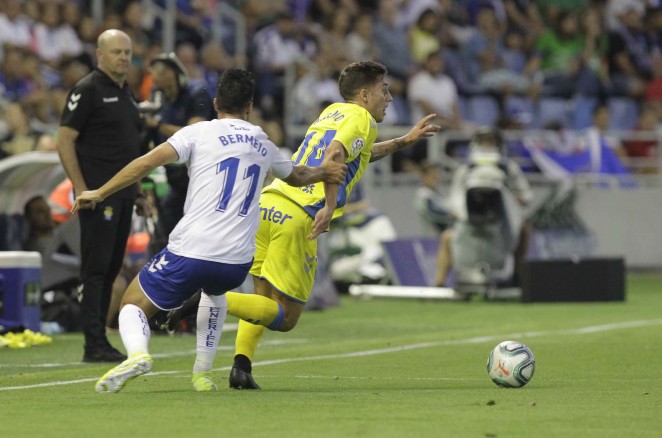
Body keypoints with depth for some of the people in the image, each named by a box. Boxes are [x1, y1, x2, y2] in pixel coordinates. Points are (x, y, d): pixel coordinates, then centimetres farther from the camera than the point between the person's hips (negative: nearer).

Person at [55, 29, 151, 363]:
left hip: (123, 197, 8)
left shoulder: (126, 94, 19)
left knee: (111, 269, 9)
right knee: (96, 268, -8)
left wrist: (137, 193, 21)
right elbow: (65, 140, -12)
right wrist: (80, 188, -18)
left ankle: (100, 341, 13)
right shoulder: (87, 90, -7)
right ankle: (94, 345, -8)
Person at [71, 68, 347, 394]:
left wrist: (99, 193, -2)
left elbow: (149, 162, -8)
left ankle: (137, 352, -23)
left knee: (133, 304, 11)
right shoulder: (263, 144, 18)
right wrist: (323, 172, 59)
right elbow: (296, 176, 38)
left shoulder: (199, 132, 4)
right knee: (215, 291, 39)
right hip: (238, 264, 4)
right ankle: (202, 373, 29)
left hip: (190, 253, -4)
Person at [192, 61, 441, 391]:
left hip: (267, 202, 8)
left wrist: (405, 141, 47)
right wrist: (330, 207, -24)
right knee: (286, 317, -3)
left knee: (264, 298, 20)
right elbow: (336, 154, -17)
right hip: (298, 215, -8)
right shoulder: (361, 119, 3)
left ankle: (241, 365, -1)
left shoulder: (333, 112, 27)